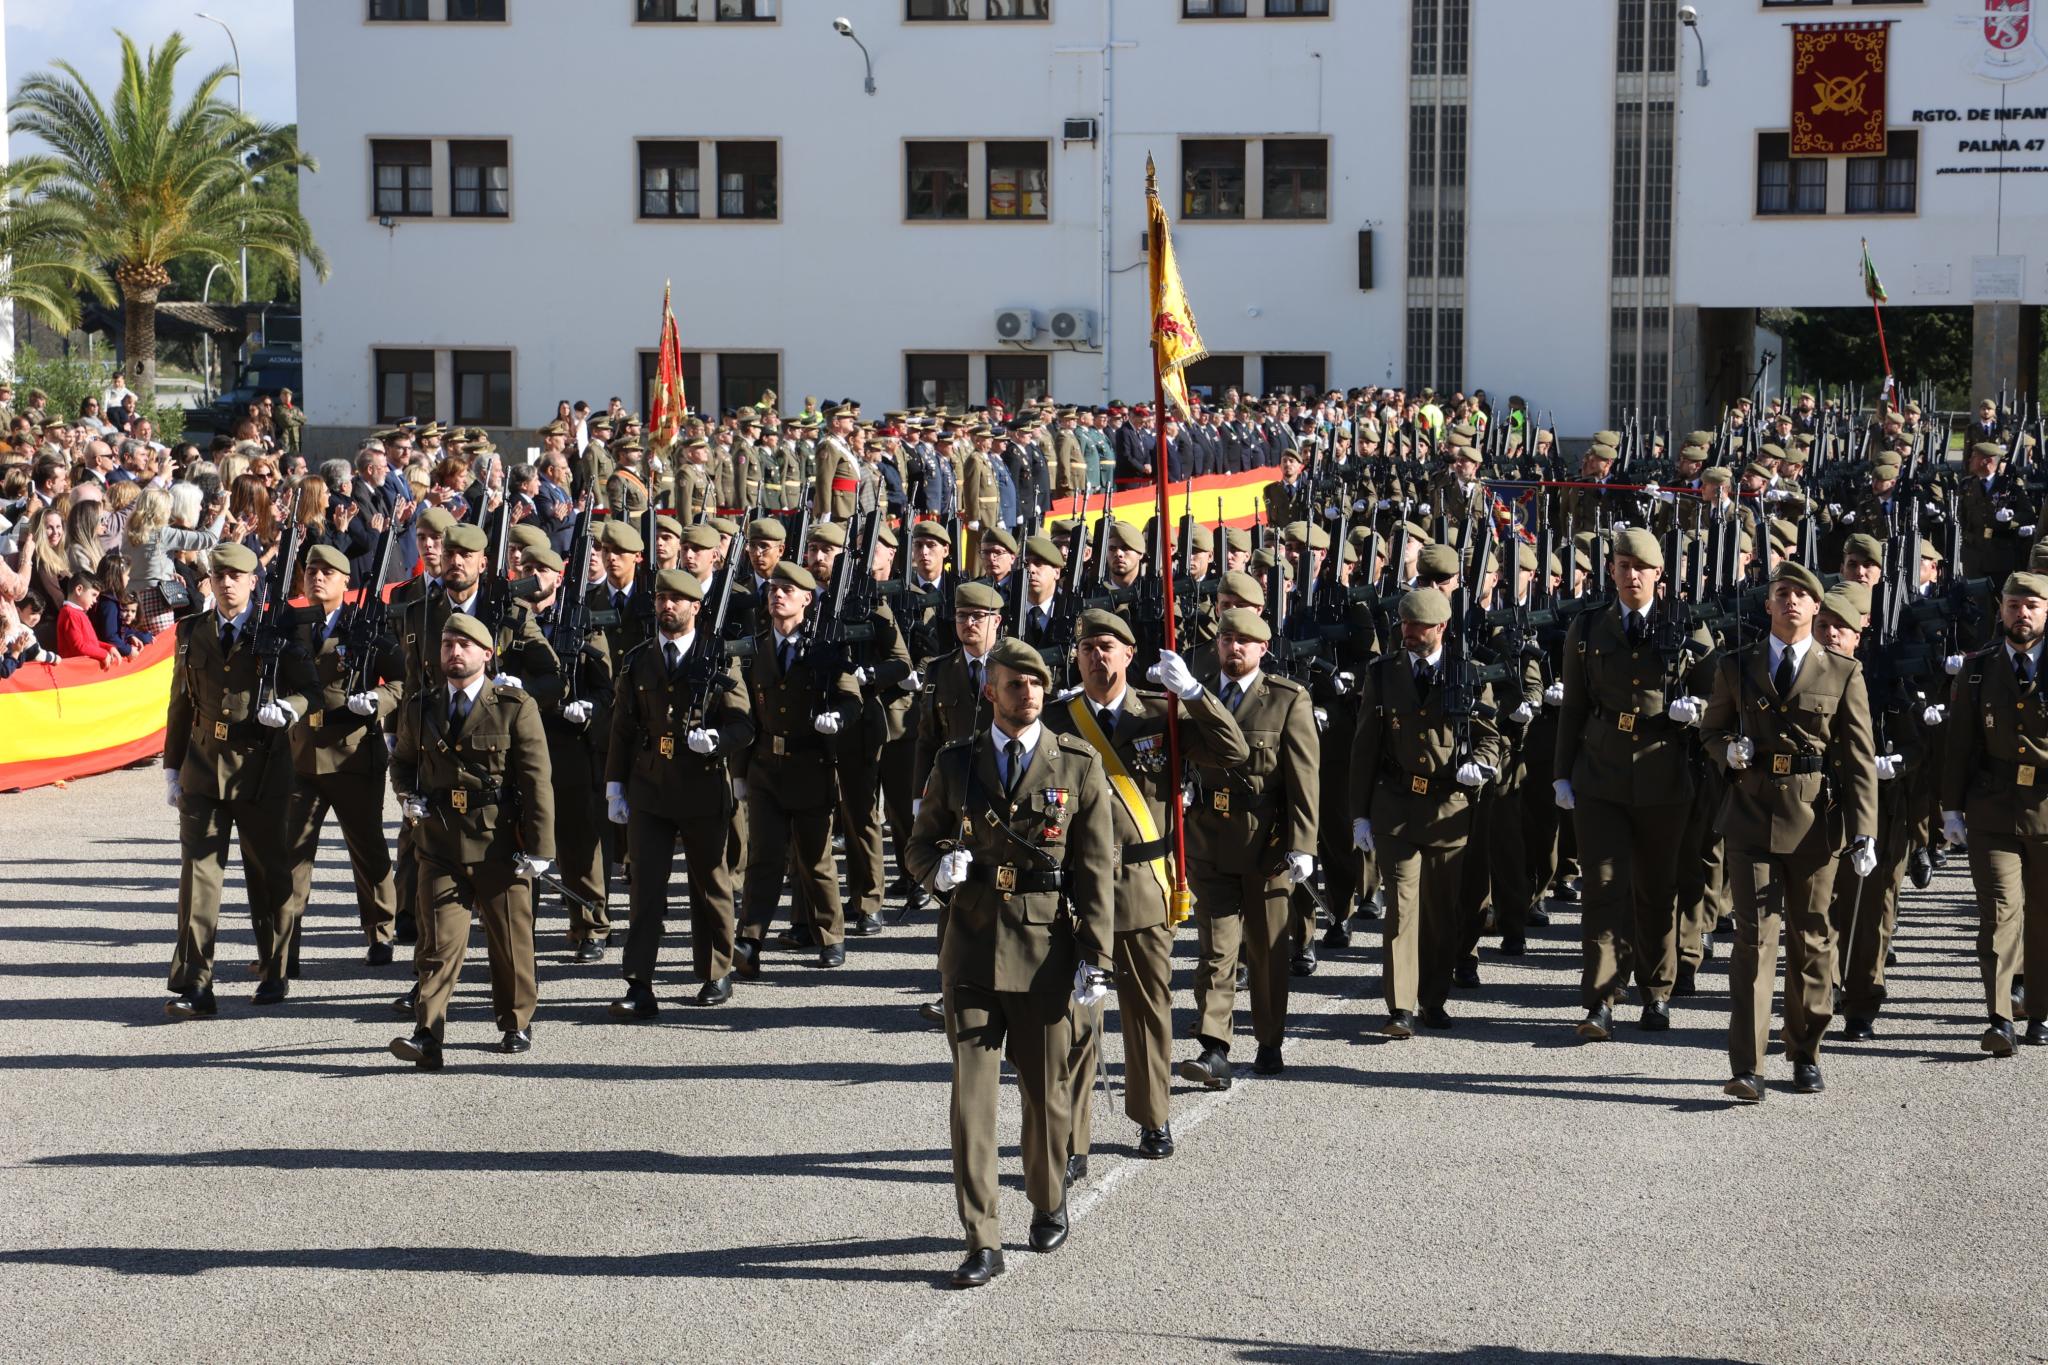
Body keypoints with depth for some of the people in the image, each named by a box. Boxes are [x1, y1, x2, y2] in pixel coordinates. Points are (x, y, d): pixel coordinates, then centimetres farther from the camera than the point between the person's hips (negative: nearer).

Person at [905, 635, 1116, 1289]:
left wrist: (1096, 958, -6)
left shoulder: (1078, 765, 1)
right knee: (971, 1093, -4)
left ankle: (1047, 1201, 35)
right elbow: (918, 845, 14)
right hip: (972, 952, 1)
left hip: (1046, 953, -1)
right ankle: (982, 1242, 0)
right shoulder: (956, 763, 6)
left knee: (1046, 1092, 10)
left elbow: (1096, 868, 0)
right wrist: (939, 867, -11)